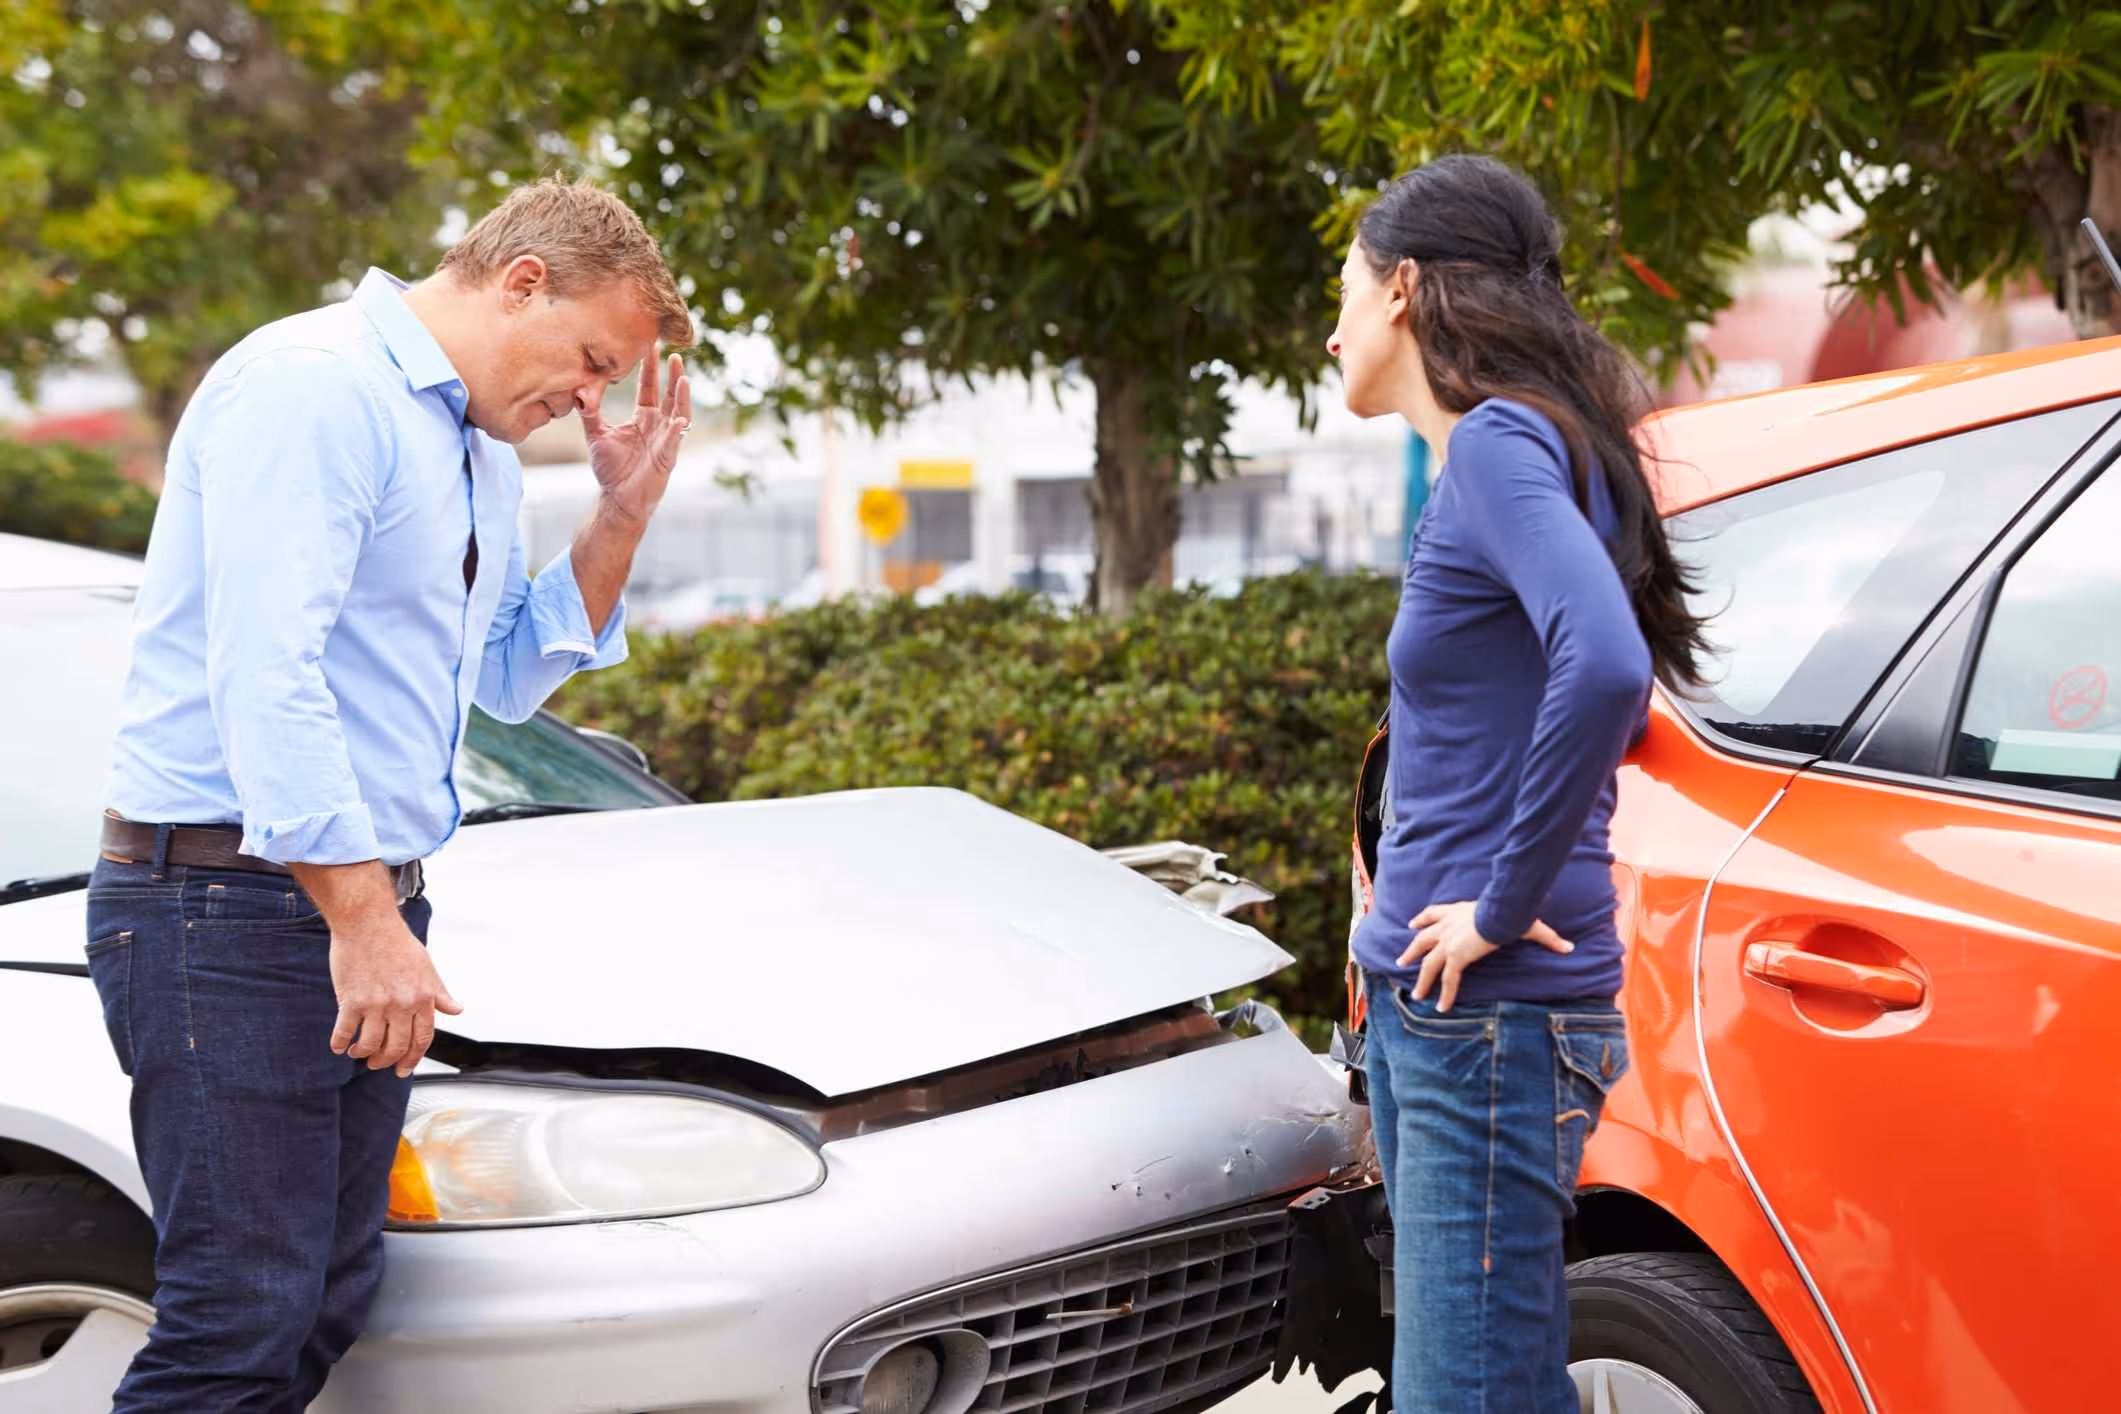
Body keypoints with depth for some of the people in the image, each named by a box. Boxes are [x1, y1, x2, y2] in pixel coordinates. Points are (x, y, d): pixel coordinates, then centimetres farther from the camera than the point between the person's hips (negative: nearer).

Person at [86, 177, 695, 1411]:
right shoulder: (314, 386, -13)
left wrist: (625, 512, 12)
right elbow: (263, 675, -22)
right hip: (229, 903, -10)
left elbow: (507, 682, 24)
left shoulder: (481, 449, 19)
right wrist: (365, 918, -23)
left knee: (328, 1308, 10)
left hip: (366, 903, 10)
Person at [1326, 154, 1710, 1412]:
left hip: (1489, 1019, -10)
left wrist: (1505, 904, -20)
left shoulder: (1502, 442, -13)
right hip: (1425, 1008, 10)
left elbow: (1604, 666, -30)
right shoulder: (1475, 456, 15)